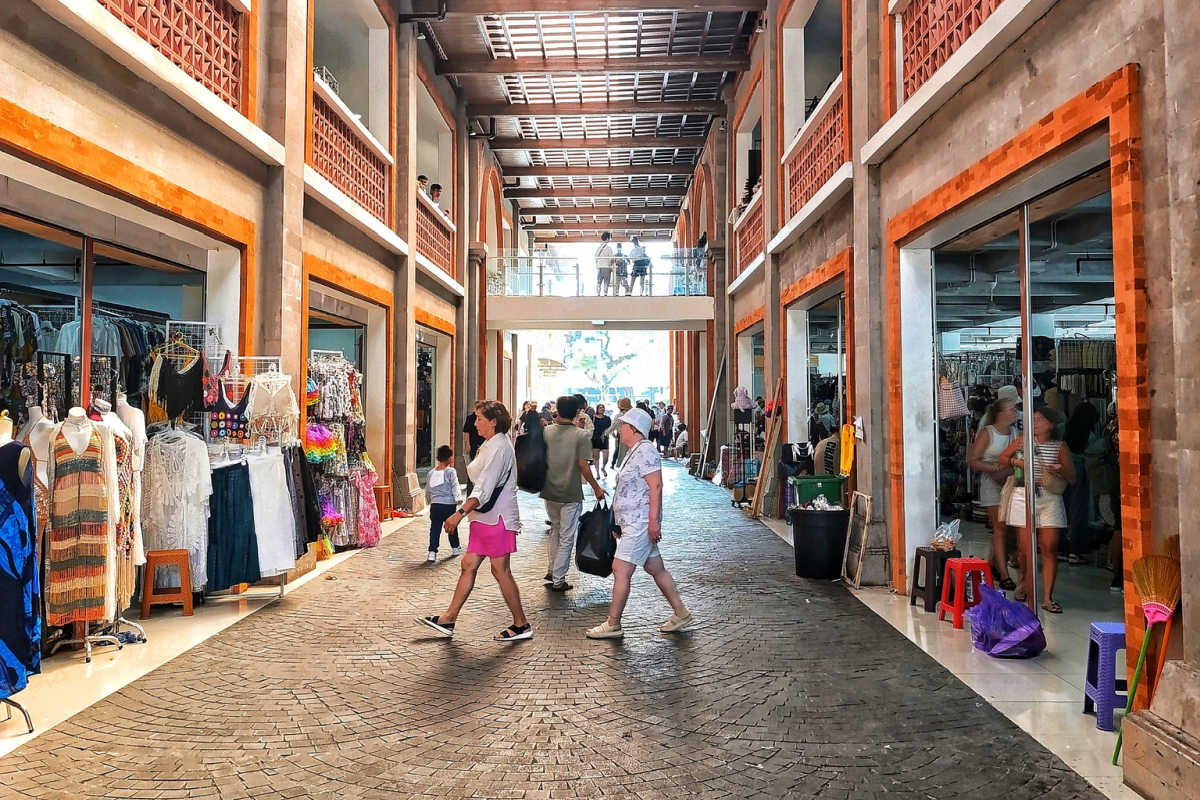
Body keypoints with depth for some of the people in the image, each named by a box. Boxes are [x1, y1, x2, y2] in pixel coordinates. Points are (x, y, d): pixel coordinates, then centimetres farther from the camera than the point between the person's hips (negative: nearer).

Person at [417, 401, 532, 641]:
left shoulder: (499, 447, -17)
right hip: (483, 517, 10)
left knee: (500, 570, -2)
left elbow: (484, 488, -24)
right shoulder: (490, 445, 15)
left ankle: (521, 624, 9)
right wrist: (466, 512, 18)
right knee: (469, 565, 11)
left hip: (496, 518, -10)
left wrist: (460, 513, -27)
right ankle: (448, 619, 18)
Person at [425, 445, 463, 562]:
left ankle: (432, 552, -3)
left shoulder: (431, 472, 9)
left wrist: (430, 500, 32)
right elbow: (455, 486, -15)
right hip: (448, 504, -3)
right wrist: (458, 498, -19)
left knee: (434, 529, 4)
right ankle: (455, 548, 29)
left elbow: (427, 490, 17)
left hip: (434, 505, 3)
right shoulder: (450, 471, -6)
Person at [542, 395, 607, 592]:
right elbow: (583, 466, -14)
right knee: (566, 538, 5)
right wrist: (596, 488, -4)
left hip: (549, 492, 5)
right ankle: (558, 581, 8)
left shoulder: (546, 432, -1)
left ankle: (552, 571, 30)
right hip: (571, 494, -4)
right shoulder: (581, 435, -12)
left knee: (555, 531, 24)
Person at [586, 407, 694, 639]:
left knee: (620, 570, -6)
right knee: (656, 569, 13)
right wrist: (618, 523, 24)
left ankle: (613, 624, 2)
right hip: (632, 523, 10)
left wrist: (654, 521, -25)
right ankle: (681, 614, 22)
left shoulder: (645, 451, -13)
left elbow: (656, 487, -21)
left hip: (640, 524, -10)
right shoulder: (634, 452, 18)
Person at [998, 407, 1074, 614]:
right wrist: (1014, 461, -3)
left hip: (1050, 498, 0)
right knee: (1026, 549, 2)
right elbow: (1001, 460, 17)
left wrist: (1059, 471, -16)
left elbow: (1072, 478, 4)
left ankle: (1047, 597, 3)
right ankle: (1025, 583, 30)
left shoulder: (1059, 447, 5)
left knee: (1050, 548, -5)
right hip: (1024, 496, 0)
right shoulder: (1022, 440, 7)